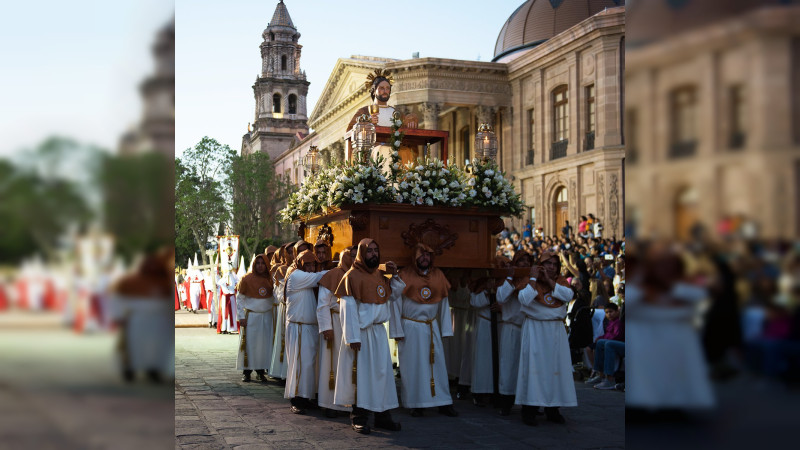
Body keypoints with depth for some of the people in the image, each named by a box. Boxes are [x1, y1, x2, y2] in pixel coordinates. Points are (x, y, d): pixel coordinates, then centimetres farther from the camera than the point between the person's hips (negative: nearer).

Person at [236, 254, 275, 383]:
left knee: (264, 343, 3)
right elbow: (239, 299, -1)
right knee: (249, 343, -2)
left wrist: (273, 314, 7)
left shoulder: (269, 279, 5)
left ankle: (261, 371, 11)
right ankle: (246, 371, 7)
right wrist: (241, 316, -6)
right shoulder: (246, 279, -5)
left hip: (266, 316, 3)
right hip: (251, 316, -3)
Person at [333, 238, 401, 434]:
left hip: (379, 332, 7)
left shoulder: (379, 275, 12)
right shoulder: (352, 276, -10)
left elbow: (395, 295, 26)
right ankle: (358, 417, 11)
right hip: (361, 333, -7)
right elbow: (348, 308, -14)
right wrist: (353, 337, -18)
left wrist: (394, 275, 10)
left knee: (383, 372, 8)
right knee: (361, 374, 0)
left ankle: (382, 415, 17)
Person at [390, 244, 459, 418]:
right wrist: (397, 331, -9)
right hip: (410, 328, -3)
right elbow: (395, 303, -6)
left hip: (432, 327, 4)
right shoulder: (404, 276, -7)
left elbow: (443, 303, 9)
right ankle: (416, 405, 10)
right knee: (413, 364, 1)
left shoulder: (437, 275, 5)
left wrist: (446, 329, 6)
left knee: (437, 363, 4)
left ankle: (444, 403, 10)